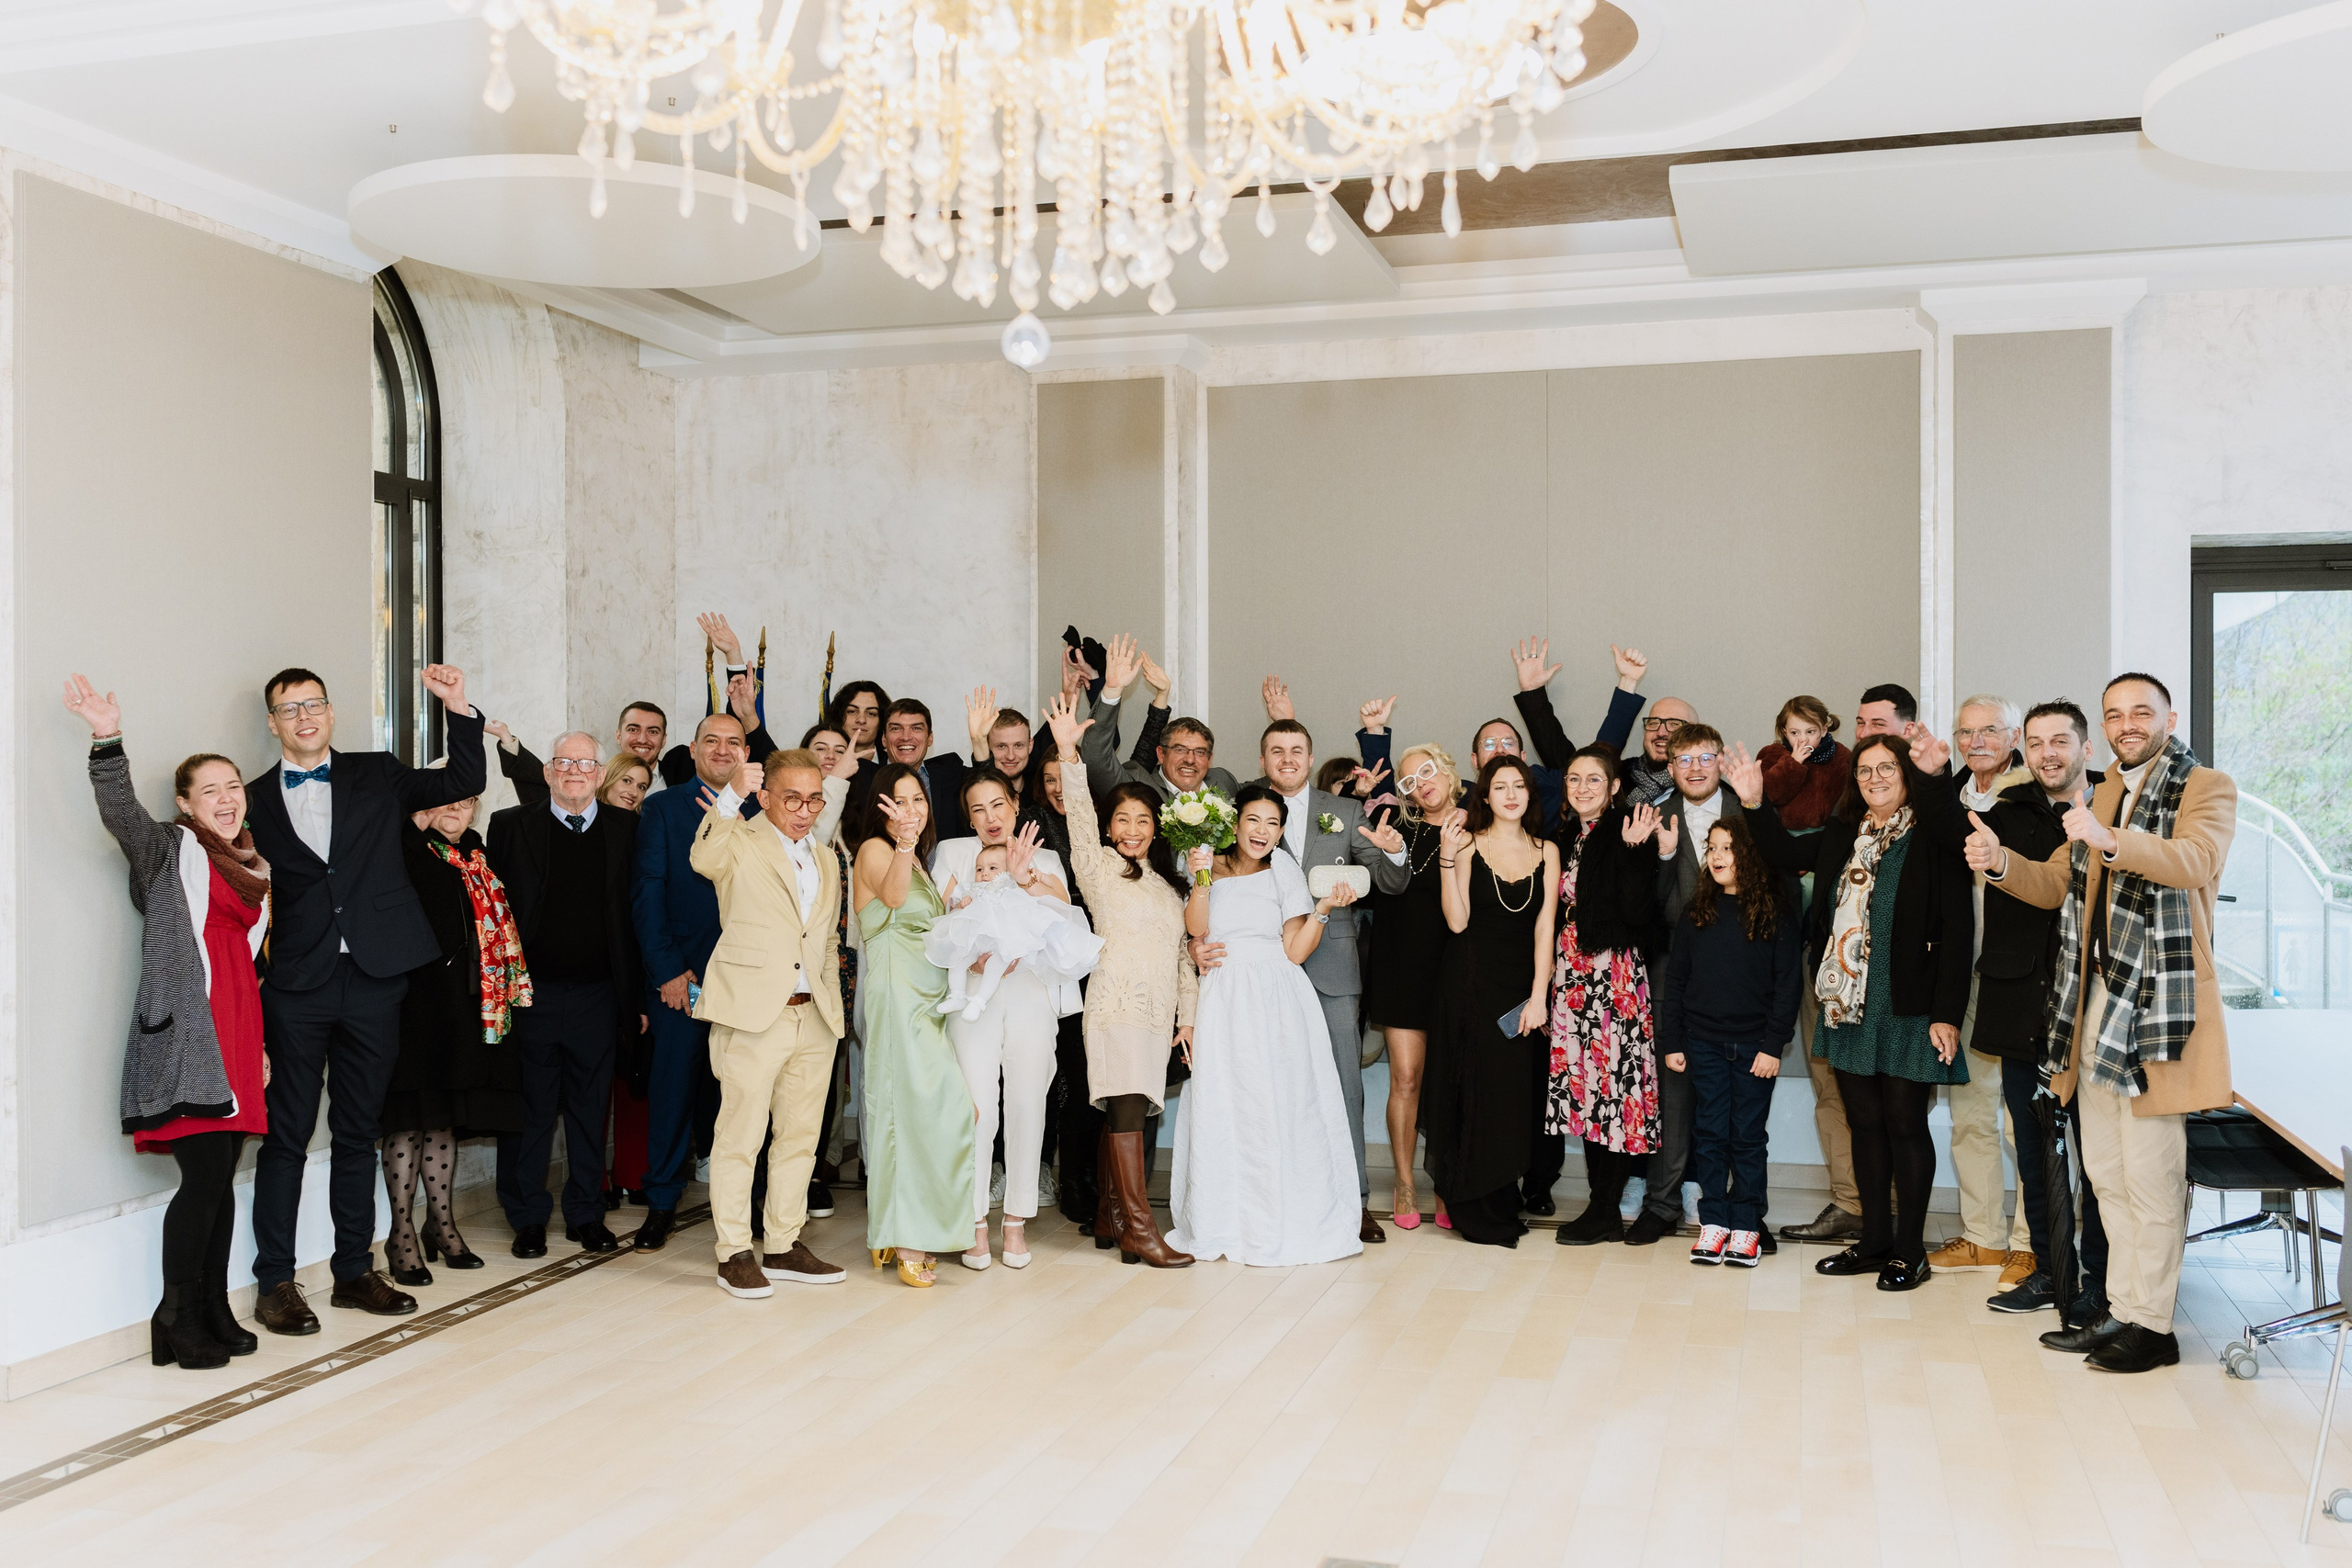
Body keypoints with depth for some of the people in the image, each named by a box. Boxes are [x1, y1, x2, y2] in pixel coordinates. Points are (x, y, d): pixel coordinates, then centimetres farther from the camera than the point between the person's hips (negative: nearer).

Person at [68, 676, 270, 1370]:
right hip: (183, 1034, -6)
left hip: (235, 1034, 6)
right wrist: (108, 741, -33)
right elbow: (120, 813, -18)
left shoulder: (253, 869, 20)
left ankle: (213, 1313, 16)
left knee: (220, 1179, 8)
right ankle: (175, 1319, -3)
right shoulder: (168, 851, 3)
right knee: (204, 1176, -12)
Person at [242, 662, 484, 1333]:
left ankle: (355, 1271, 21)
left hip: (372, 980, 2)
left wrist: (459, 708, -7)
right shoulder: (254, 800, 5)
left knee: (358, 1133, 11)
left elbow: (463, 782, 5)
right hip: (296, 988, -2)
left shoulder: (377, 775, 11)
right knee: (286, 1136, 2)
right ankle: (275, 1284, 11)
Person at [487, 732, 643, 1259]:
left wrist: (638, 997, 1)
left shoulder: (623, 830, 6)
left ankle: (587, 1215, 22)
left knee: (589, 1111, 10)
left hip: (597, 998, 1)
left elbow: (635, 917, 4)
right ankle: (528, 1219, 19)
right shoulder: (511, 826, 3)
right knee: (529, 1111, 7)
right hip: (531, 994, -1)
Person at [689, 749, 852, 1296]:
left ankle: (784, 1246, 21)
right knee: (740, 1137, -2)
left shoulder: (826, 858, 19)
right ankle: (734, 1253, 8)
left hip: (814, 1019, 6)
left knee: (800, 1137, 11)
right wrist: (732, 795, -35)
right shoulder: (740, 844, 0)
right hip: (752, 1014, -6)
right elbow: (705, 860, -25)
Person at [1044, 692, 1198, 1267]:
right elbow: (1079, 814, -13)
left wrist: (1188, 1015, 16)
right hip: (1116, 1000, -6)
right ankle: (1138, 1227, -13)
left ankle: (1109, 1215, 16)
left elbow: (1182, 953, 20)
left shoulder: (1169, 881, 19)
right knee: (1127, 1105, -12)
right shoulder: (1100, 866, 3)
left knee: (1122, 1110, 8)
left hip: (1158, 1010, 6)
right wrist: (1068, 751, -26)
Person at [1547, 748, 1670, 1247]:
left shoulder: (1629, 835, -7)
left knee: (1614, 1081, -4)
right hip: (1571, 972, 7)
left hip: (1615, 973, -7)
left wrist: (1634, 851, -22)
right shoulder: (1563, 838, 13)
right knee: (1583, 1082, 8)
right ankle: (1600, 1203, 16)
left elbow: (1637, 912, -17)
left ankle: (1606, 1212, 3)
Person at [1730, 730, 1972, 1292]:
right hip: (1848, 1007, 6)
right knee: (1864, 1124, 13)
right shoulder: (1843, 838, 8)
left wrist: (1947, 1014, -17)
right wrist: (1755, 805, 6)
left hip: (1907, 1010, -6)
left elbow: (1955, 933, -12)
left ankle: (1909, 1249, 13)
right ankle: (1874, 1239, 25)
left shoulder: (1934, 841, -9)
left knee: (1905, 1125, 1)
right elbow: (1786, 853, 22)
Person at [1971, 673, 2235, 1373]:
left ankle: (2153, 1324, 4)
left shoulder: (2206, 788, -2)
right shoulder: (2103, 797, 21)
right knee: (2106, 1171, 11)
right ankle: (2122, 1310, 20)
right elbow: (2055, 884, 21)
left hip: (2158, 1002, -7)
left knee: (2149, 1173, -5)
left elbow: (2197, 861, -22)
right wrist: (2001, 862, 0)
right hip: (2095, 1002, 8)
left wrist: (2109, 839, -38)